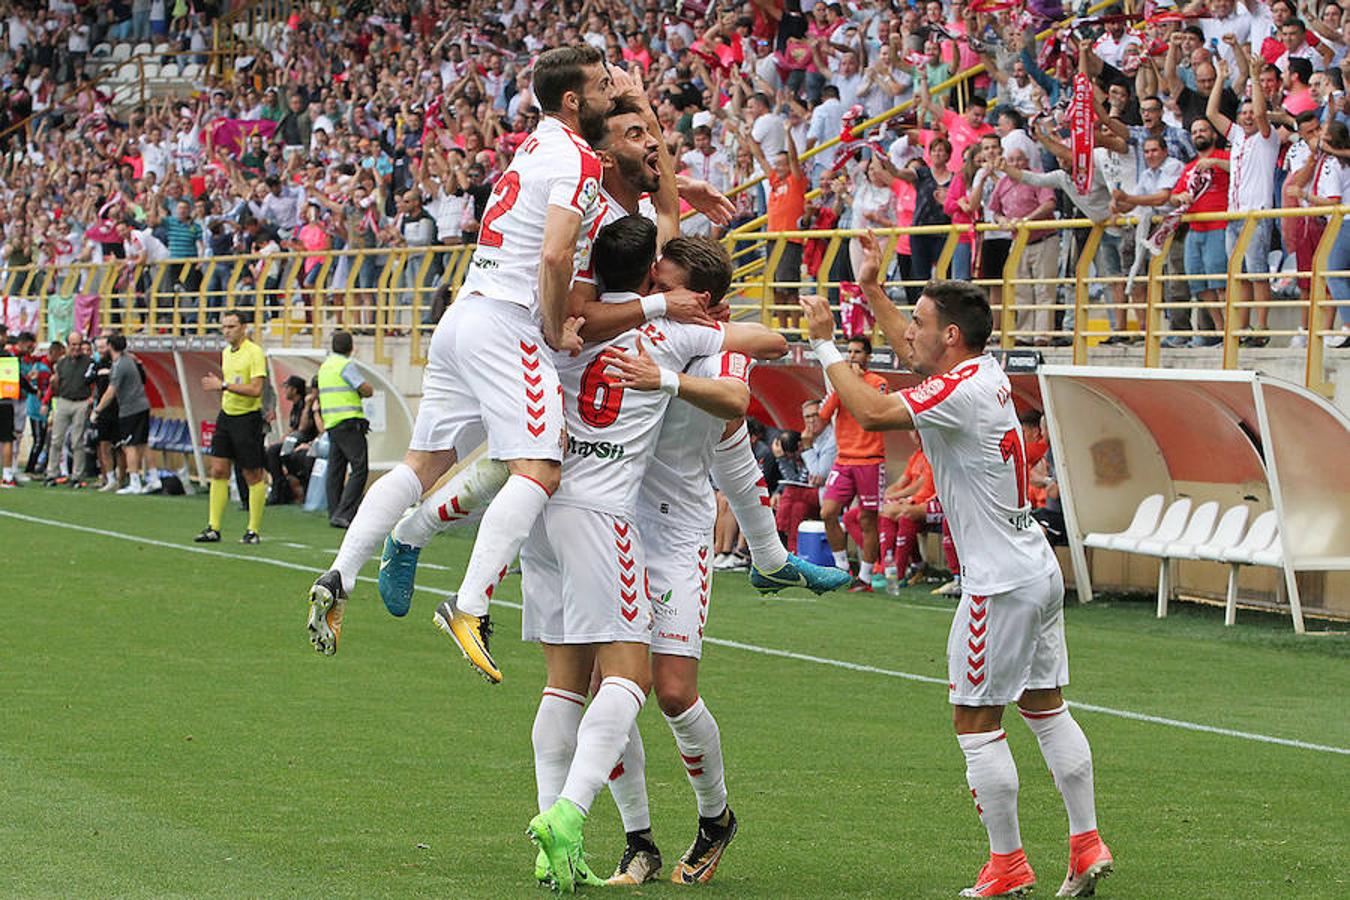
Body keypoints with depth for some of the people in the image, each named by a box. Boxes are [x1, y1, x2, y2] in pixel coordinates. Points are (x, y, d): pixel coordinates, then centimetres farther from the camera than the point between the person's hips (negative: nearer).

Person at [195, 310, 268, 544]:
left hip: (248, 418, -7)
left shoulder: (254, 353, -13)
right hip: (226, 417, 8)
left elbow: (255, 390, -21)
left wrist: (223, 385, -22)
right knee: (218, 471, 2)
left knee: (254, 476, 0)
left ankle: (253, 531, 6)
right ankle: (213, 529, 3)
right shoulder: (226, 353, 12)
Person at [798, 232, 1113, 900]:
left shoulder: (959, 393, -19)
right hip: (1039, 570, 9)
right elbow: (911, 353, 26)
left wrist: (825, 344, -17)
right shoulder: (988, 371, 8)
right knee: (1046, 709, 14)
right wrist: (871, 289, 24)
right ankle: (1086, 846, 15)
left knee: (975, 721, -1)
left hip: (1000, 584, -9)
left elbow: (870, 412, -26)